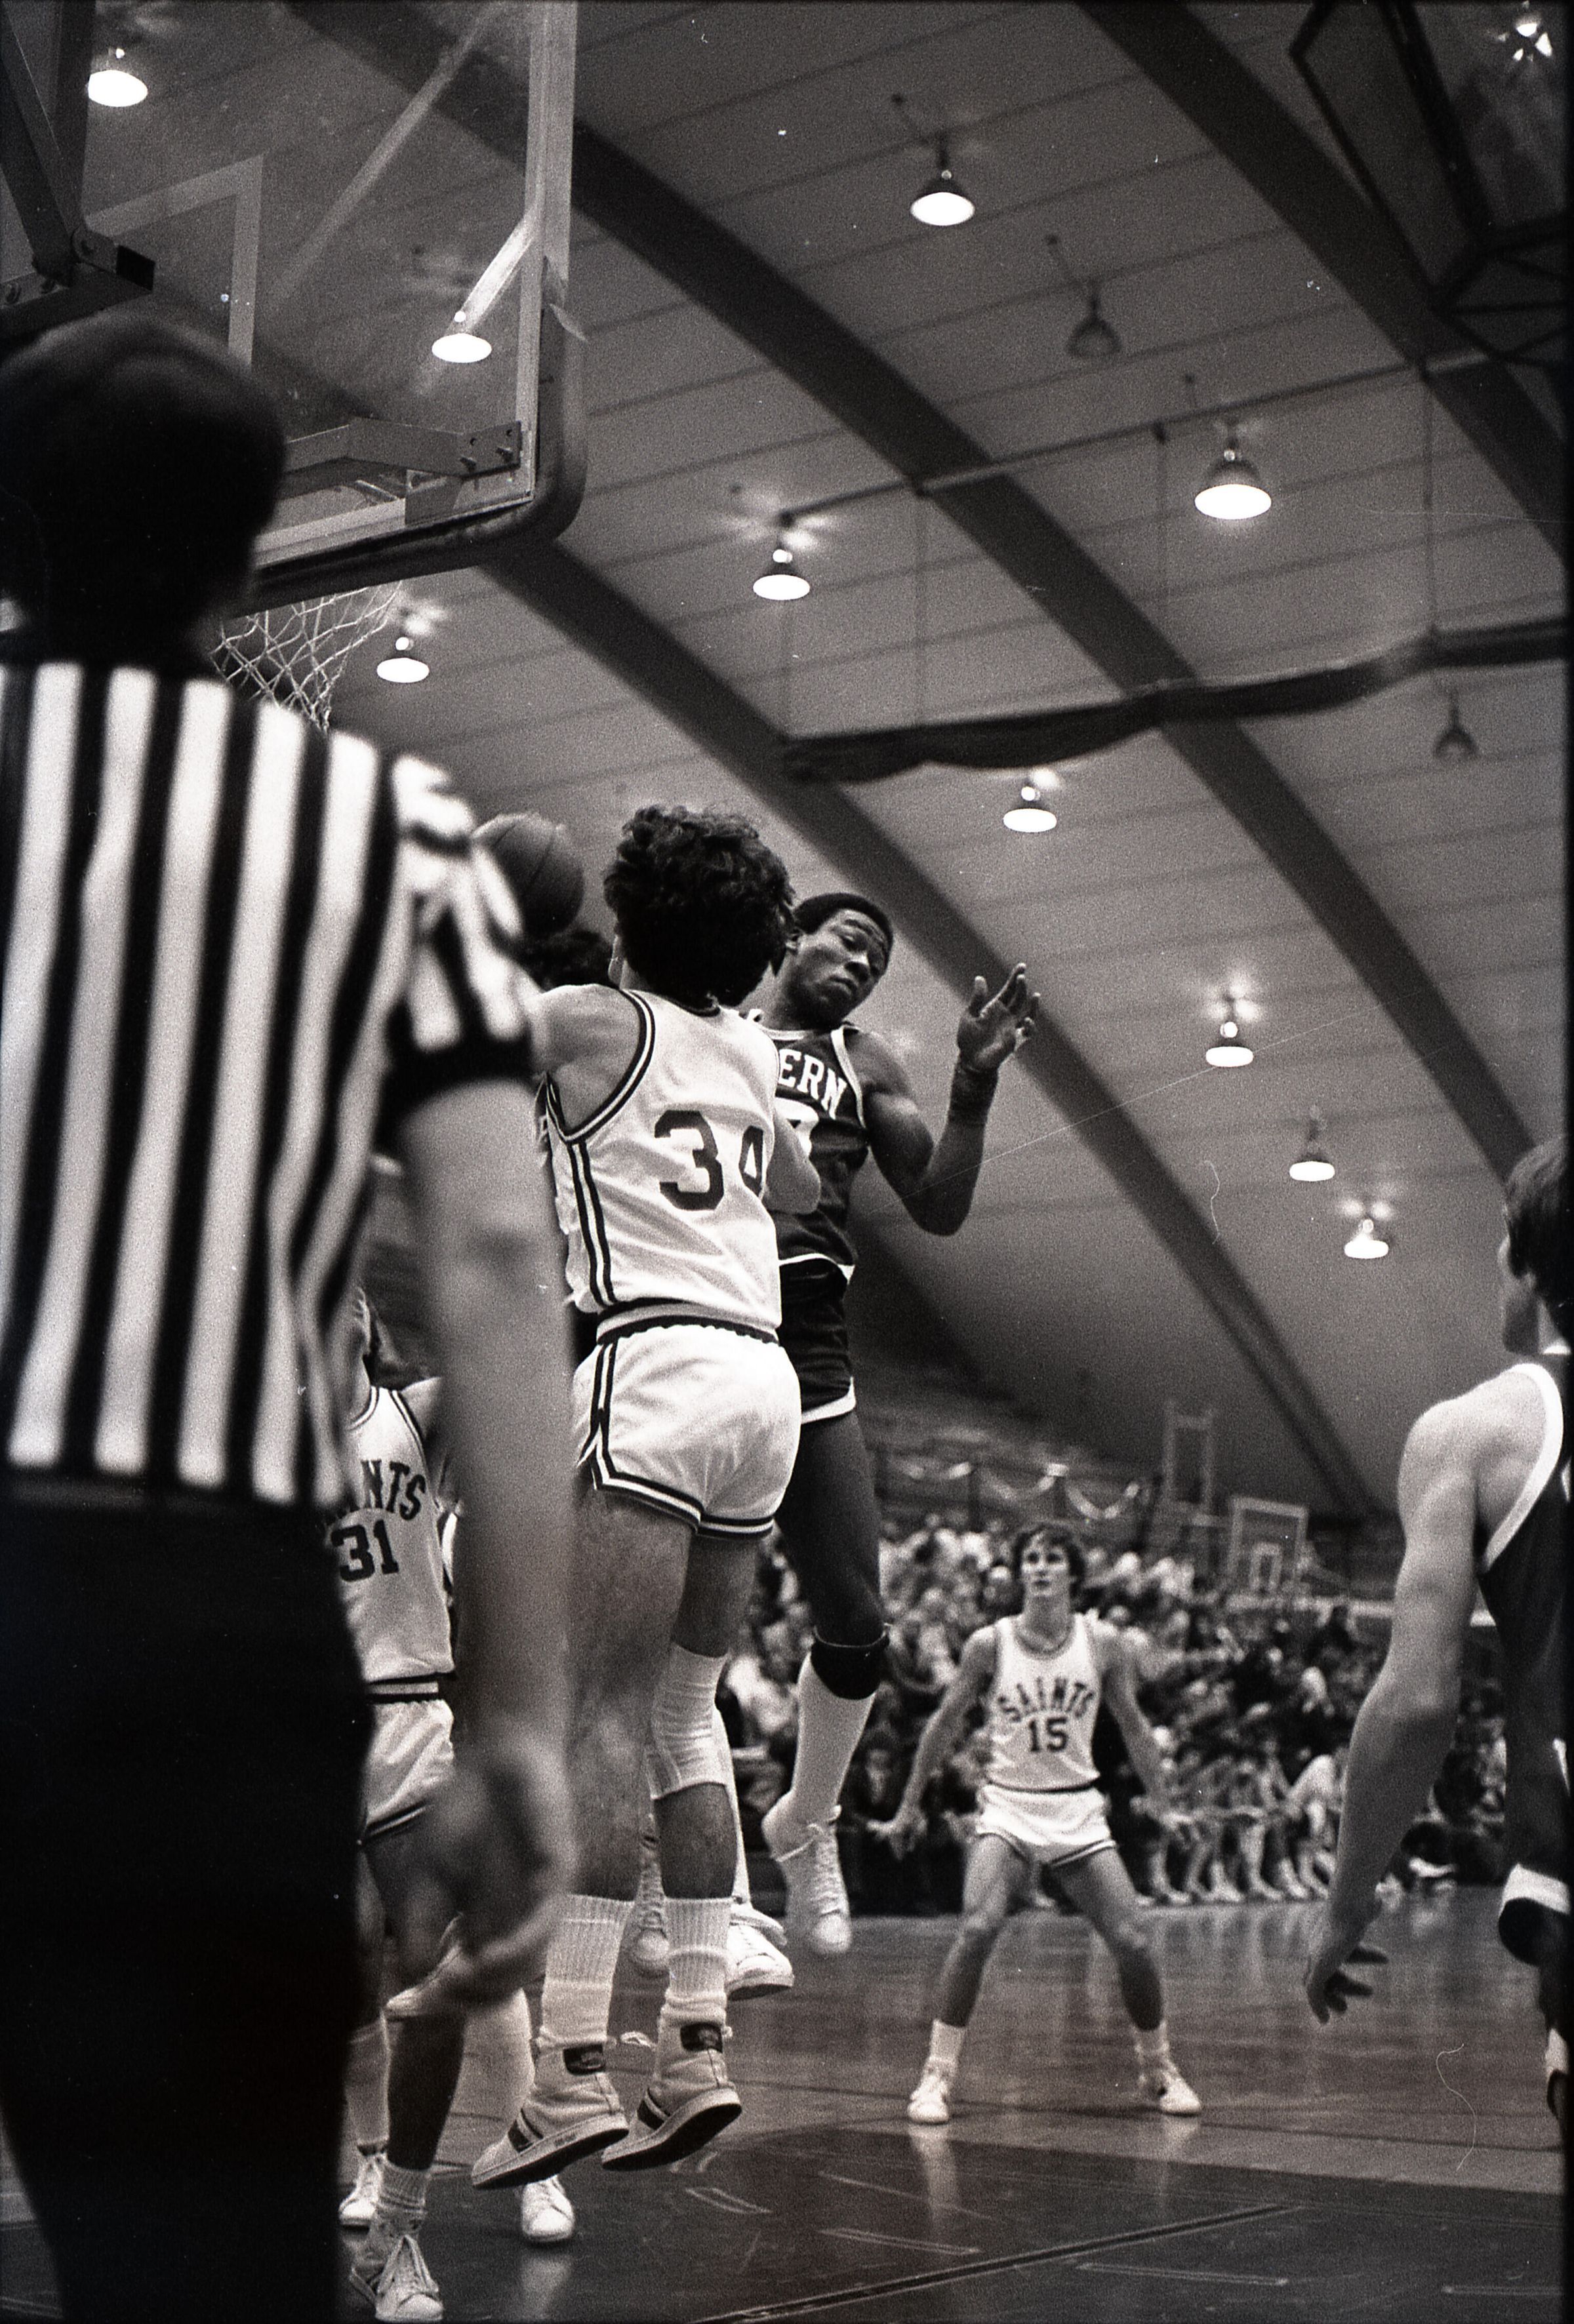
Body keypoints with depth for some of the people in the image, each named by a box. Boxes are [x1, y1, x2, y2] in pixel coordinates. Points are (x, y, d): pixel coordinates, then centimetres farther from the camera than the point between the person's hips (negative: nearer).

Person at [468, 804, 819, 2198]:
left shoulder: (590, 1020, 2)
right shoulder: (751, 1053, 21)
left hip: (657, 1367, -7)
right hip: (764, 1372, 7)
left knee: (605, 1712, -10)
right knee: (684, 1711, 12)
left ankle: (574, 2069, -16)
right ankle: (699, 2043, 9)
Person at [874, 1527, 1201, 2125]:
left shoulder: (1103, 1643, -3)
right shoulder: (990, 1644, -7)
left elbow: (1133, 1725, 9)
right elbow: (945, 1724, 4)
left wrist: (1163, 1801, 7)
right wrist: (911, 1806, 8)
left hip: (1078, 1811, 2)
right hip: (1008, 1807, -2)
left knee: (1133, 1942, -4)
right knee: (978, 1929, -23)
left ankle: (1159, 2072, 20)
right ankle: (936, 2076, -12)